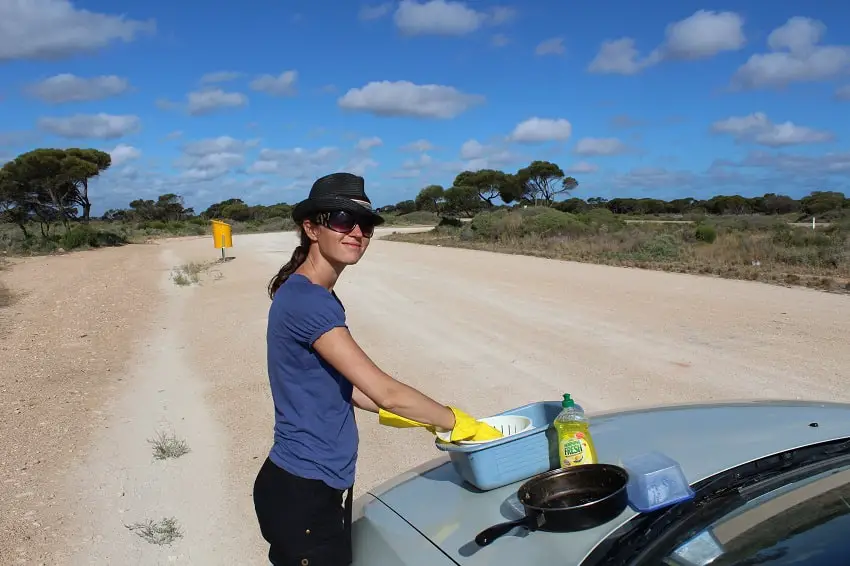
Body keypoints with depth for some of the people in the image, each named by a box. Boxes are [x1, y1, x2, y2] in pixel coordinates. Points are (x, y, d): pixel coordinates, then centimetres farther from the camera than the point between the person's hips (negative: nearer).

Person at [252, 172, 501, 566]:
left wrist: (428, 419, 5)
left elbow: (345, 386, 10)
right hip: (301, 493, -9)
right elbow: (385, 392, -24)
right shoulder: (306, 301, -23)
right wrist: (459, 423, -11)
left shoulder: (317, 297, 7)